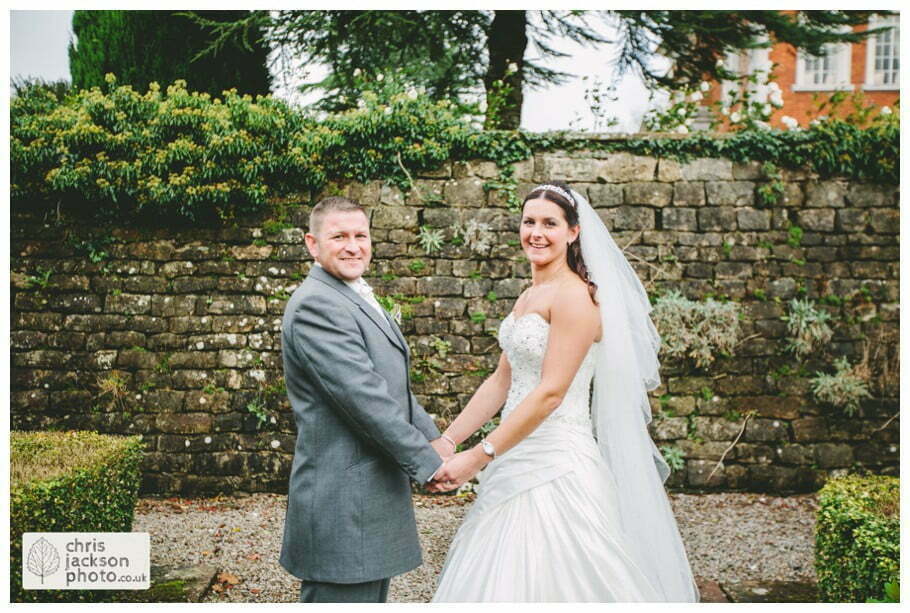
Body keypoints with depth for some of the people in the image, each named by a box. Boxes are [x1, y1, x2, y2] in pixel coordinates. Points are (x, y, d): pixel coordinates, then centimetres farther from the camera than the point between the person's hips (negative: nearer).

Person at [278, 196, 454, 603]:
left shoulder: (359, 299, 17)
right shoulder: (316, 305, -17)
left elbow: (395, 386, 19)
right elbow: (364, 398, -22)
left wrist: (433, 438, 4)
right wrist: (428, 461, -15)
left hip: (374, 491, 10)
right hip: (342, 505, -10)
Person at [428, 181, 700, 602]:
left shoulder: (574, 294, -14)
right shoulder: (529, 296, 14)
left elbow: (550, 392, -20)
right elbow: (501, 382, 14)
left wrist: (478, 456, -19)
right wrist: (445, 442, 7)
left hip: (557, 468, -9)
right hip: (519, 464, 9)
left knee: (548, 583, -3)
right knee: (504, 581, 15)